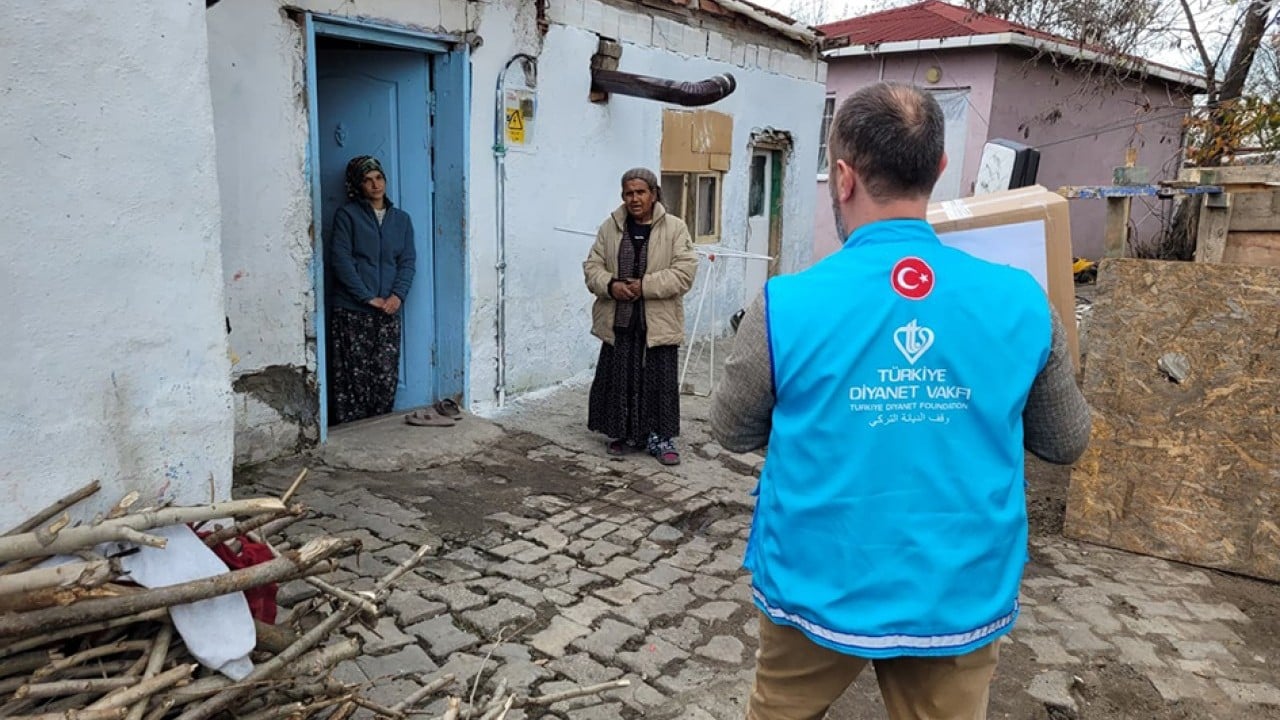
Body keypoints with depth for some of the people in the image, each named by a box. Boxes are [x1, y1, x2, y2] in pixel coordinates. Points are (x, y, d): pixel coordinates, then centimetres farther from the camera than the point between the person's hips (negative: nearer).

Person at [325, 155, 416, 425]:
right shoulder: (347, 215, 1)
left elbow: (407, 261, 9)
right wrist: (368, 297, -13)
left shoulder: (401, 218, 14)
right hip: (351, 310, -4)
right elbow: (340, 260, -7)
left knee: (386, 375, 2)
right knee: (353, 376, -4)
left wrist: (398, 295, -8)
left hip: (388, 311, 4)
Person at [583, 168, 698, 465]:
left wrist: (646, 285, -19)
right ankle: (624, 433, 25)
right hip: (619, 321, 3)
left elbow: (684, 271, -10)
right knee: (620, 380, 10)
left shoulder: (675, 228, -4)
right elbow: (592, 267, 6)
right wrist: (610, 285, -15)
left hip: (659, 323, -3)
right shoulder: (610, 227, 6)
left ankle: (660, 437, 15)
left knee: (660, 381, 3)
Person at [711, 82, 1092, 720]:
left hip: (820, 590, -1)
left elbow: (733, 432, -1)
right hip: (960, 600, 2)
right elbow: (1065, 443, 5)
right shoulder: (1022, 304, -11)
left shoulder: (787, 307, -17)